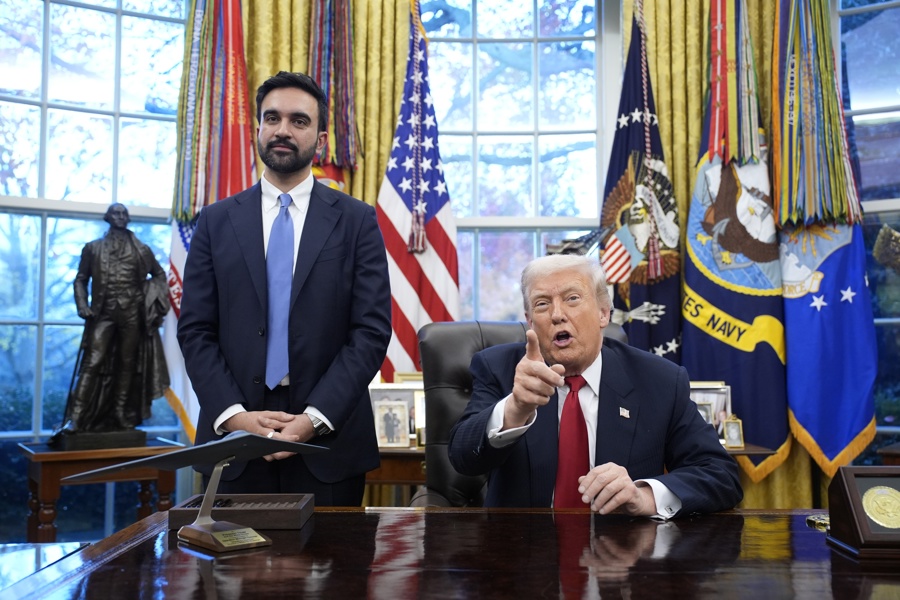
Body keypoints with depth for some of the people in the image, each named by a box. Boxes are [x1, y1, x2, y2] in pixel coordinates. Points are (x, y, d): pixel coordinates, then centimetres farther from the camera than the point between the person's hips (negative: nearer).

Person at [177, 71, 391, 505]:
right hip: (235, 437, 1)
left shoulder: (357, 221, 2)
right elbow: (195, 331, 3)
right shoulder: (216, 221, 7)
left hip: (328, 441, -1)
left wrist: (315, 418, -13)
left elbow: (371, 331, -4)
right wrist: (234, 415, -10)